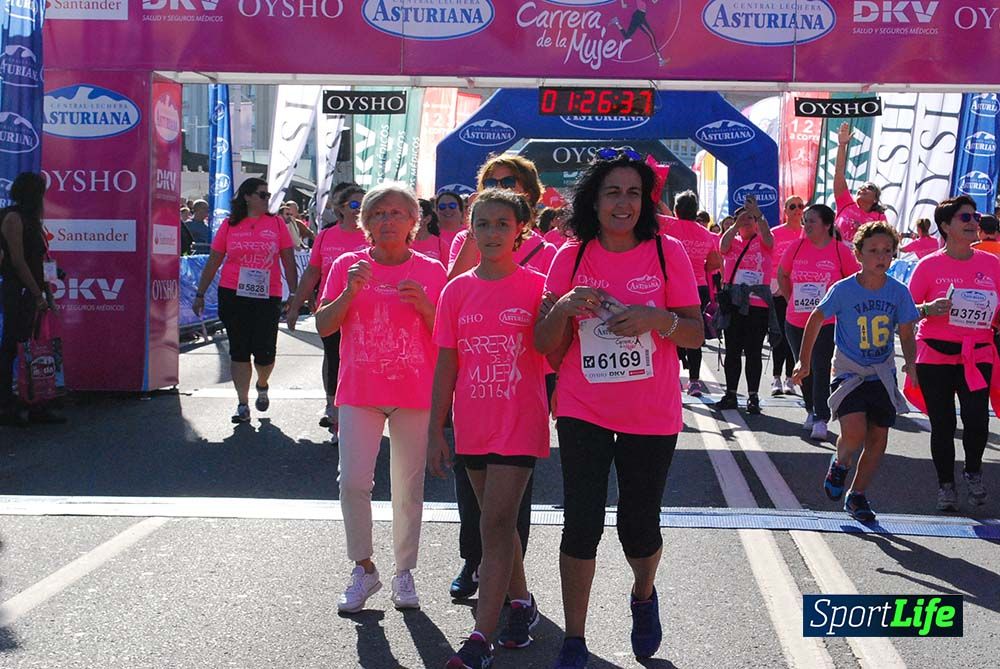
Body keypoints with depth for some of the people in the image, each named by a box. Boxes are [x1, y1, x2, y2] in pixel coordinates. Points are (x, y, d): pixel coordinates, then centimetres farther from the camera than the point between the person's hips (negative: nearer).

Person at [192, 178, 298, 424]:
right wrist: (200, 294, 7)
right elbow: (212, 262, 8)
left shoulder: (276, 223, 4)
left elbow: (289, 262, 6)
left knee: (265, 352, -1)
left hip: (268, 297, 0)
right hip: (233, 296, 0)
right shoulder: (230, 225, 3)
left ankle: (262, 385, 31)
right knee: (239, 351, 4)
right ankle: (243, 404, 12)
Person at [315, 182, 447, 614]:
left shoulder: (431, 271, 4)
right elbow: (324, 327, 0)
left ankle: (404, 573, 18)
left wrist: (424, 306, -15)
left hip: (415, 393, 0)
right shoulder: (348, 266, 5)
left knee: (409, 487, 5)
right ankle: (363, 568, 9)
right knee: (353, 481, -9)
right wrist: (349, 292, -15)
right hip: (359, 391, 0)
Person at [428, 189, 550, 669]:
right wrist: (436, 430, 4)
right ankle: (521, 603, 35)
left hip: (520, 424, -4)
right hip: (472, 426, 4)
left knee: (496, 525, -10)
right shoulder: (457, 291, 4)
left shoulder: (537, 288, -4)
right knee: (498, 522, 16)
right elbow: (446, 365, 6)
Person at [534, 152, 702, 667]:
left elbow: (696, 334, -2)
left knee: (639, 525, 8)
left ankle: (643, 596, 41)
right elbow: (545, 345, 3)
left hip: (651, 417, -1)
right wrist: (564, 307, -17)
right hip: (583, 412, 1)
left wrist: (655, 318, -21)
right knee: (581, 524, -2)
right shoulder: (572, 257, 0)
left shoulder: (667, 252, -3)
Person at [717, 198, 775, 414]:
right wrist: (736, 226, -23)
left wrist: (759, 215, -32)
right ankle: (730, 394, 14)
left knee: (753, 351, 0)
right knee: (732, 350, 7)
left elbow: (768, 238, -18)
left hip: (757, 304, -3)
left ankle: (753, 397, 3)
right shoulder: (732, 241, 11)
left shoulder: (762, 241, 5)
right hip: (733, 302, 3)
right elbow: (723, 246, -10)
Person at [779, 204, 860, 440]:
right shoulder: (796, 247, 0)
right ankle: (811, 412, 34)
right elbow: (782, 275, 16)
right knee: (804, 369, 15)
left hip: (827, 322, -4)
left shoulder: (840, 251, -8)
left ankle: (821, 420, -7)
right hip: (796, 322, 4)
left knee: (821, 370, -11)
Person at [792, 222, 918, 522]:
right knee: (854, 432, -22)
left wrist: (910, 362, -15)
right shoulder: (843, 289, -12)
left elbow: (906, 334, 4)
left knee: (878, 439, 5)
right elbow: (816, 319, 1)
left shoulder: (899, 292, -5)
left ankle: (857, 495, 24)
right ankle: (840, 463, 13)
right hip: (849, 373, -3)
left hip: (883, 375, 4)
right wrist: (804, 362, 1)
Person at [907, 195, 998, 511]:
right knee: (942, 424, 4)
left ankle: (973, 471, 17)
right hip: (936, 355, -1)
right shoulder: (929, 265, -2)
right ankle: (945, 484, 23)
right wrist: (929, 309, -19)